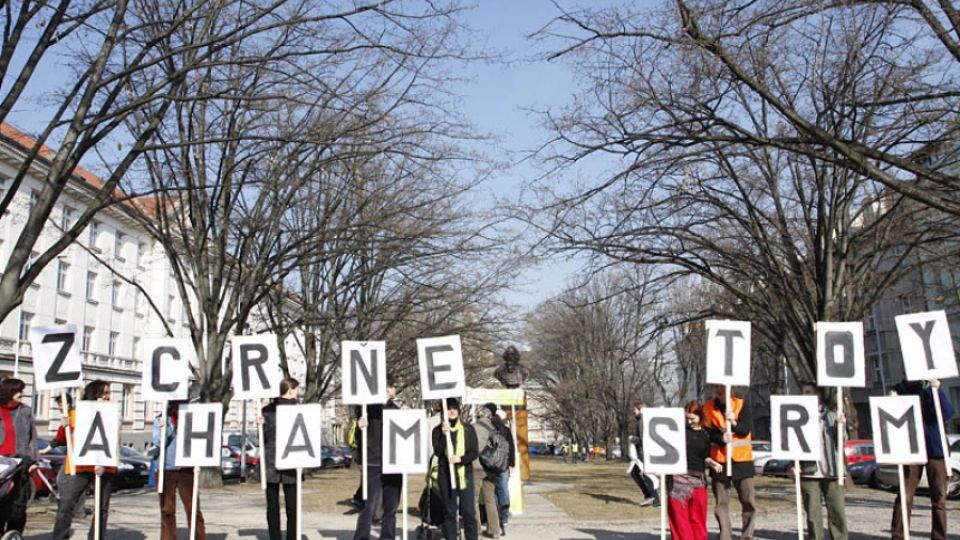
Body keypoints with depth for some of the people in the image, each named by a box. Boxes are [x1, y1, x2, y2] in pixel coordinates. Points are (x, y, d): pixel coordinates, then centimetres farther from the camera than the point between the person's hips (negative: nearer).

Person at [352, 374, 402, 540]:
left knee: (391, 509, 8)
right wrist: (360, 428, -20)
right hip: (373, 465, -4)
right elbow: (359, 440, 0)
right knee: (369, 508, -10)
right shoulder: (368, 407, 0)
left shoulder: (397, 411, 11)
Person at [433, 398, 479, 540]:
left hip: (465, 473, 0)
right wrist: (444, 435, -19)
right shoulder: (438, 431, 5)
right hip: (445, 474, 0)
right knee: (449, 512, 4)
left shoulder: (468, 429, 6)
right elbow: (437, 452, -7)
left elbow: (474, 453, 2)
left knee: (468, 511, -2)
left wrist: (460, 458, -15)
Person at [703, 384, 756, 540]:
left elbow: (745, 430, -8)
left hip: (741, 458, -1)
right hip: (719, 459, 1)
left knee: (749, 500, -2)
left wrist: (734, 422, -27)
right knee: (721, 502, 4)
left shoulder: (742, 404, -1)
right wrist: (721, 438, -22)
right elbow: (707, 432, -3)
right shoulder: (708, 407, 3)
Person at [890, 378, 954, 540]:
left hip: (935, 449, 1)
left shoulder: (930, 391, 4)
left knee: (939, 498, 4)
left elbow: (947, 413, -9)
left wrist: (937, 391, -20)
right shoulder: (899, 391, 3)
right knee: (905, 497, -3)